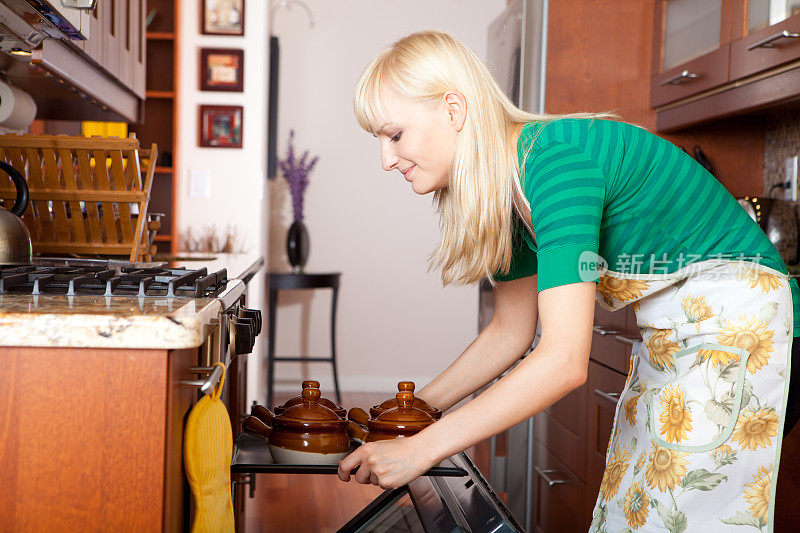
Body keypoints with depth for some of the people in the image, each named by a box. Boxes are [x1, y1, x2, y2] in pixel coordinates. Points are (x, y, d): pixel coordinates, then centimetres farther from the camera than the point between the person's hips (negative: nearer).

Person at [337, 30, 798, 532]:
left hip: (739, 332, -8)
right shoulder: (507, 189, 2)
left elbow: (564, 360, -31)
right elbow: (511, 331, 11)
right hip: (671, 345, 9)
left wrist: (419, 449, -27)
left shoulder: (555, 161, -26)